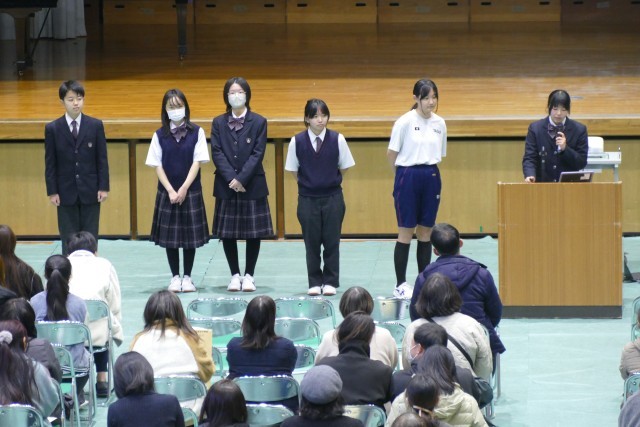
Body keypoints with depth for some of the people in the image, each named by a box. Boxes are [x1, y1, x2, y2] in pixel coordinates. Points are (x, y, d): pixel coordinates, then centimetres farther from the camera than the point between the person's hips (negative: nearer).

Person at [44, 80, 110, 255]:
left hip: (90, 192, 1)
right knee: (68, 241, 3)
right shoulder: (52, 129, -1)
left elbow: (102, 159, 2)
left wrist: (104, 187, -3)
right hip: (66, 193, 0)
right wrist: (52, 192, -4)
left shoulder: (96, 126, 0)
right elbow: (50, 163, 0)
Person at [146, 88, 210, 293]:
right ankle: (175, 277, 11)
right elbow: (157, 166, 0)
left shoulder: (196, 132, -2)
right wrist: (171, 191, -10)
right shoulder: (160, 136, 1)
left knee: (190, 235, 2)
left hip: (191, 190, -1)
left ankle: (187, 277, 11)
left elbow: (197, 162, -4)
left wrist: (184, 189, -12)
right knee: (170, 235, 3)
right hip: (167, 191, 1)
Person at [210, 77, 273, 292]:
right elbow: (217, 153, -2)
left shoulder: (258, 122, 1)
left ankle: (249, 275, 10)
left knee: (254, 233, 1)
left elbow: (258, 154, -6)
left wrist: (241, 178, -15)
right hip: (226, 185, 1)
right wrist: (231, 178, -14)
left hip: (252, 185, -1)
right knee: (227, 233, 3)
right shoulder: (218, 123, 6)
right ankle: (235, 275, 13)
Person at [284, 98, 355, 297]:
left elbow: (343, 168, 4)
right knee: (311, 243, 5)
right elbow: (294, 171, 5)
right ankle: (315, 282, 14)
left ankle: (330, 282, 12)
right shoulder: (297, 141, -7)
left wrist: (329, 183, 8)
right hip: (307, 198, 0)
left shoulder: (337, 139, -8)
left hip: (333, 197, 0)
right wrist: (308, 184, 6)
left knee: (331, 241, 3)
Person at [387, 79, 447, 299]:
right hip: (408, 176, -4)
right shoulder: (405, 122, -9)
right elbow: (392, 154, -2)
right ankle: (400, 285, 5)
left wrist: (428, 168, 6)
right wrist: (405, 171, 4)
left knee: (426, 233, 9)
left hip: (431, 177, 4)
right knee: (406, 232, 0)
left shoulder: (439, 123, 5)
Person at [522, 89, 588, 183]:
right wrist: (530, 176, -21)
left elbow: (582, 164, 3)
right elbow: (529, 158, 0)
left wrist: (565, 149, -13)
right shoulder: (535, 128, 5)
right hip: (542, 184, 1)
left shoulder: (579, 130, 4)